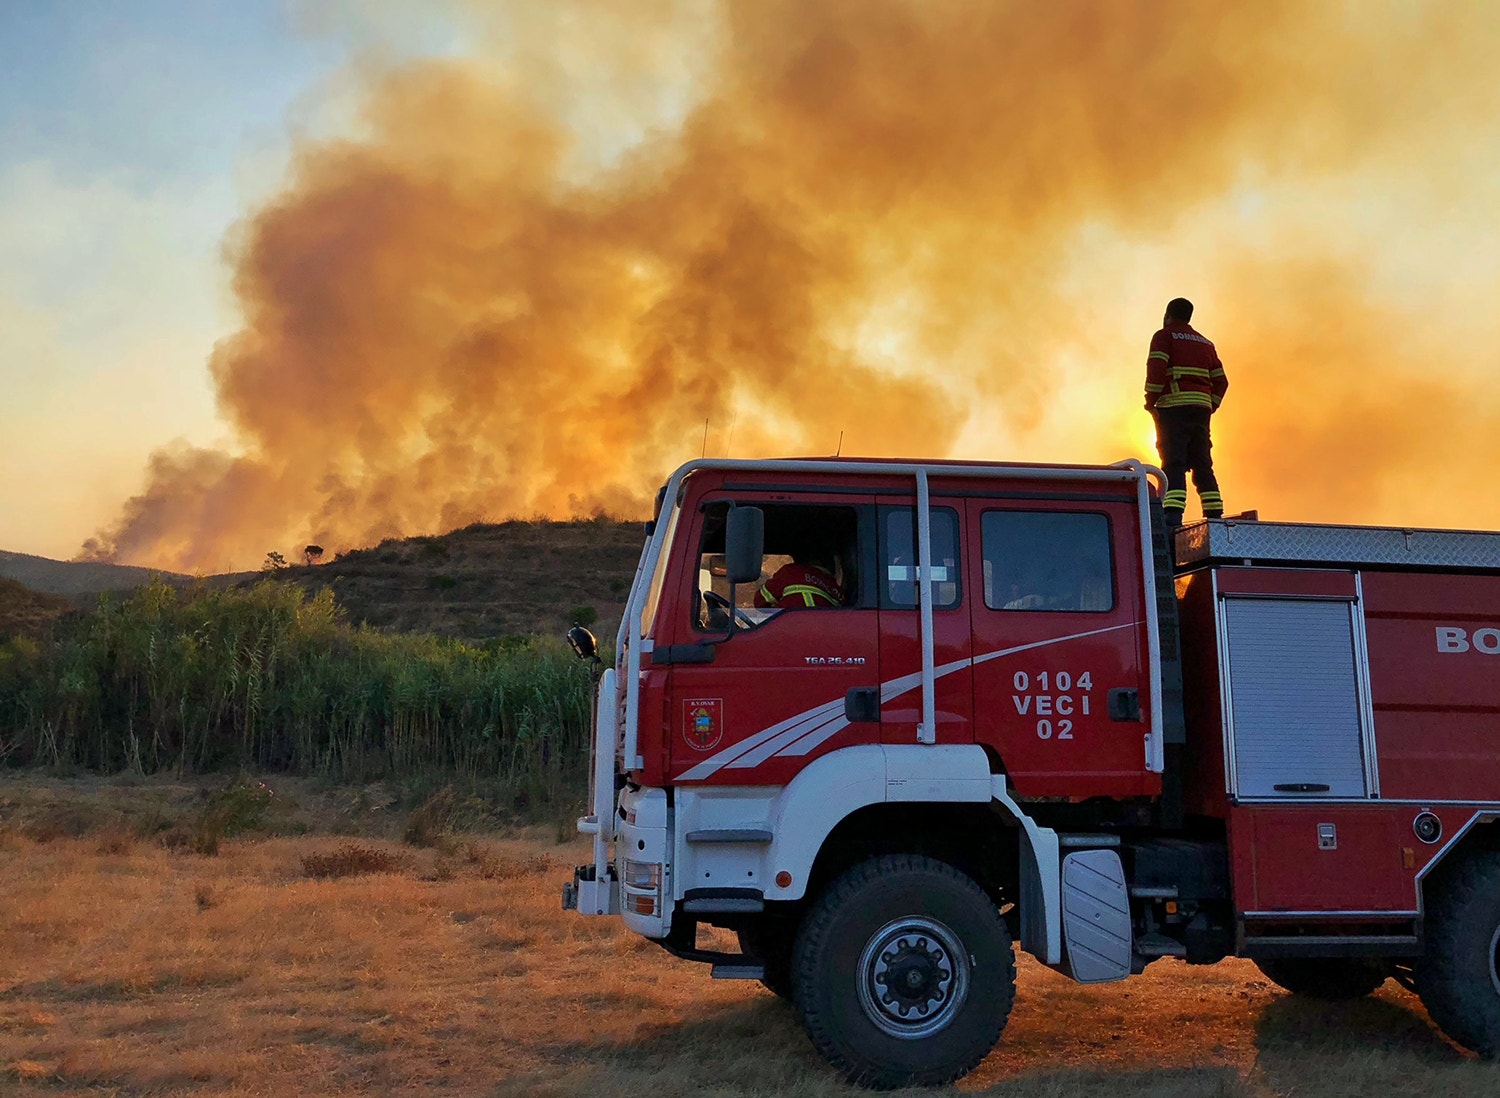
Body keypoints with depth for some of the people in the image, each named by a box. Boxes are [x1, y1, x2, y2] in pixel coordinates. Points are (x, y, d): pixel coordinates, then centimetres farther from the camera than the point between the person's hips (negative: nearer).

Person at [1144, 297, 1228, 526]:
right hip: (1201, 408, 6)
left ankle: (1172, 515, -26)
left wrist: (1150, 400, -5)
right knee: (1202, 464, 9)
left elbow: (1156, 369, -12)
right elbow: (1221, 381, 17)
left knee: (1173, 462, -12)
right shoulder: (1205, 343, 24)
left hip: (1174, 406, -6)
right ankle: (1215, 517, 4)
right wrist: (1210, 407, 19)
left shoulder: (1164, 336, 5)